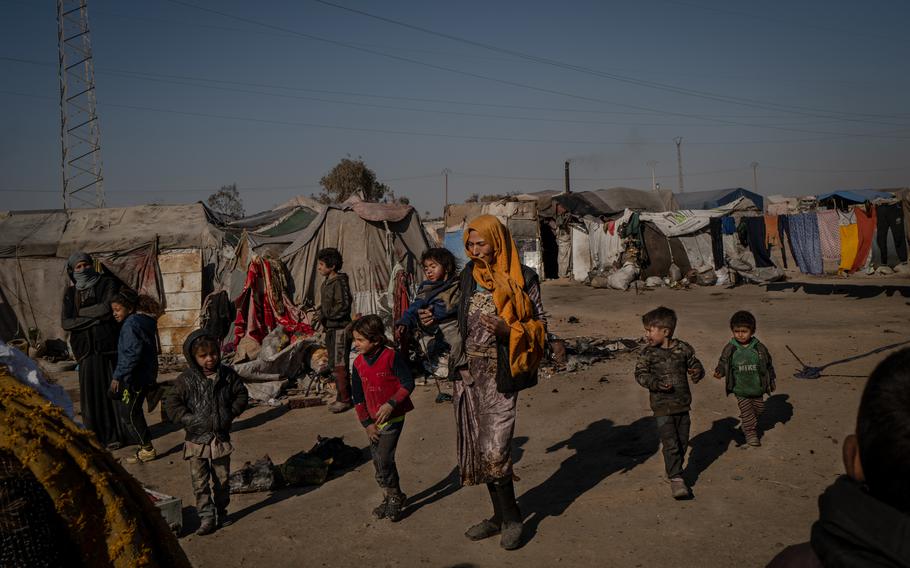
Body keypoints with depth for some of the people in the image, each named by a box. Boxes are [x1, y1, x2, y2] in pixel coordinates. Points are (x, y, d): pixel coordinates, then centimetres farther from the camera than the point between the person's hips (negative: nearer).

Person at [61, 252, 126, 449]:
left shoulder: (107, 283, 3)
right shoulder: (70, 293, 14)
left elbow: (107, 308, -13)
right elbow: (66, 323, 3)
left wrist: (80, 312, 0)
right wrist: (94, 317, -8)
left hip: (107, 345, -3)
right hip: (85, 350, 3)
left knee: (111, 389, -2)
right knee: (90, 393, 1)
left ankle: (116, 434, 7)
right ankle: (96, 436, 9)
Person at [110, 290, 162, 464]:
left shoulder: (132, 324, -18)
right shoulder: (145, 321, 12)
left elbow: (131, 354, -25)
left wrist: (117, 376, -23)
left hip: (135, 377, -10)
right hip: (146, 375, 10)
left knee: (131, 412, -1)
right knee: (134, 411, 16)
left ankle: (147, 449, 5)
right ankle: (145, 446, 23)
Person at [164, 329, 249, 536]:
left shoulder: (227, 375, -2)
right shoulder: (186, 380, -9)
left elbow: (241, 395, 7)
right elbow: (171, 405, -10)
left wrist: (231, 413, -6)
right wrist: (190, 420, -18)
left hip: (221, 438, 2)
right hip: (197, 440, -2)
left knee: (222, 479, 14)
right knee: (200, 482, 0)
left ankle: (221, 512, 30)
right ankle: (206, 517, 9)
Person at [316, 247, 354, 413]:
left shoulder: (339, 282, -15)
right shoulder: (327, 282, 14)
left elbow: (343, 305, -21)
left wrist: (326, 314, -17)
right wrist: (321, 314, 7)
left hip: (340, 328, -10)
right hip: (331, 328, 10)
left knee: (339, 365, -8)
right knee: (334, 365, 15)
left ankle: (344, 399, -2)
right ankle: (341, 397, 23)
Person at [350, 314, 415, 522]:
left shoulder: (391, 357, -14)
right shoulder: (358, 363, 1)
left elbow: (408, 383, -13)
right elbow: (358, 396, 6)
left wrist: (391, 404, -22)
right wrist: (367, 423, 2)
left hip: (393, 417, -6)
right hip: (374, 420, 6)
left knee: (384, 458, -12)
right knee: (377, 460, 10)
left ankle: (395, 497, 8)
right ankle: (391, 497, 27)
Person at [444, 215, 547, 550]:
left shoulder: (522, 280, -6)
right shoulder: (469, 276, 9)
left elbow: (540, 327, -4)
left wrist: (509, 331, -20)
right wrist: (436, 321, 6)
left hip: (499, 374, -6)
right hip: (468, 372, 6)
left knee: (494, 451, -8)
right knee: (477, 447, 11)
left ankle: (512, 519, 14)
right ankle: (500, 516, 27)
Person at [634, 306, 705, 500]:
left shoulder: (683, 349, -1)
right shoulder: (647, 353, -6)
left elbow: (695, 365, 10)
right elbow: (640, 374, -7)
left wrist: (697, 372, -13)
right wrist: (655, 383, -24)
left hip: (682, 404, 3)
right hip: (662, 406, -3)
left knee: (682, 441, 13)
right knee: (670, 443, -7)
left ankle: (674, 468, 32)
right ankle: (675, 478, 0)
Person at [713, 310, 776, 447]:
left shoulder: (759, 348, -6)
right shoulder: (730, 349, -9)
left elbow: (768, 364, 6)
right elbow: (723, 363, -3)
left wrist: (772, 380, 13)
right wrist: (719, 372, -24)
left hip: (757, 388, 2)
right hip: (740, 389, -2)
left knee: (758, 409, 16)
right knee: (746, 411, 0)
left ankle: (748, 425, 41)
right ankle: (750, 432, 15)